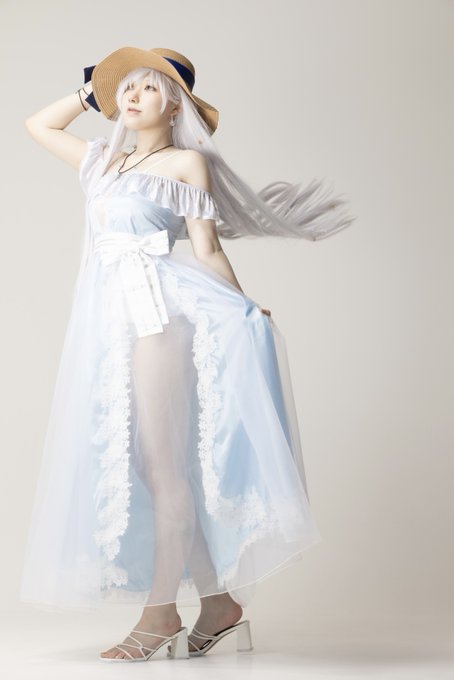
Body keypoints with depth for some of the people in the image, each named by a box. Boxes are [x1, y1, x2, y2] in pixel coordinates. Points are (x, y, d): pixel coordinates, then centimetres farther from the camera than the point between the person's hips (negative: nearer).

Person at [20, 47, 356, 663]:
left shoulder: (187, 161, 6)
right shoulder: (104, 160, 23)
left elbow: (207, 250, 3)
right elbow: (38, 125, 36)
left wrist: (243, 309, -4)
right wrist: (91, 93, 30)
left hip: (158, 309, -6)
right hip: (108, 313, 6)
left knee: (159, 460, -10)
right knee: (136, 461, 4)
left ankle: (161, 610, -5)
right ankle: (220, 604, 11)